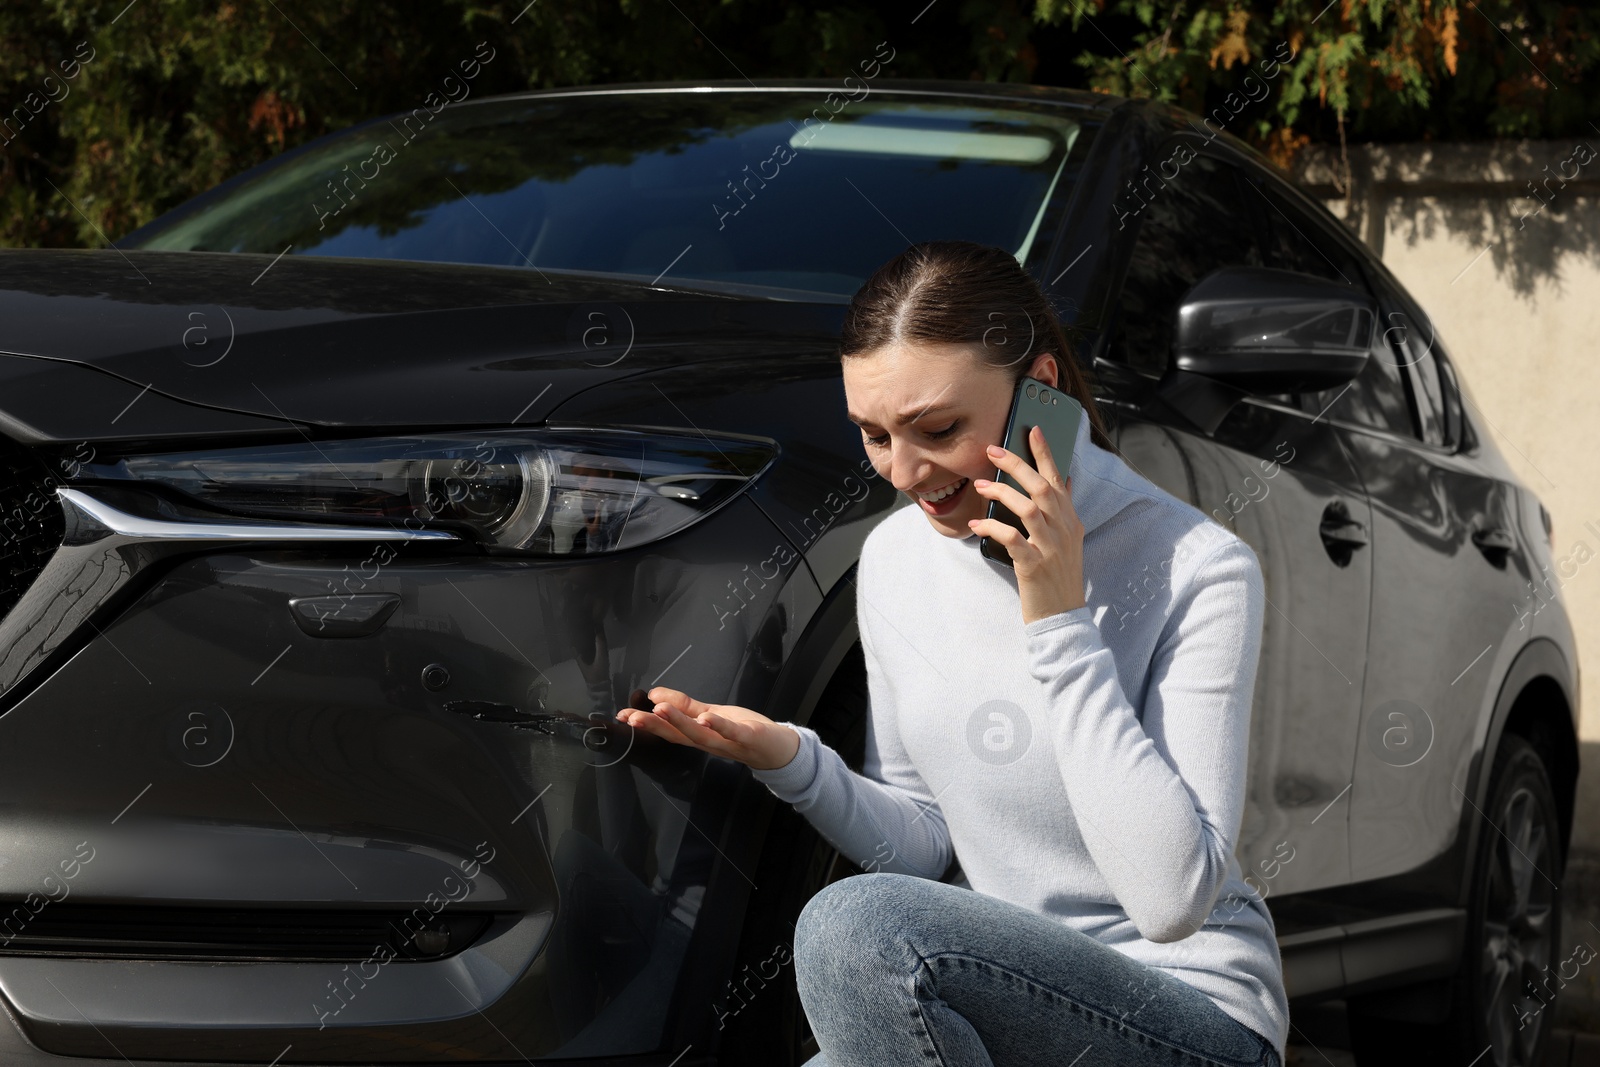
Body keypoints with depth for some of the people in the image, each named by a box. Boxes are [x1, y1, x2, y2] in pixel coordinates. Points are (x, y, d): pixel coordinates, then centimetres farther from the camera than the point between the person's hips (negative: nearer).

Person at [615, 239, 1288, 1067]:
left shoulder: (1198, 574, -16)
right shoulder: (894, 557, 3)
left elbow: (1175, 901, -23)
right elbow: (924, 843, 11)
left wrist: (1061, 627, -24)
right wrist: (794, 764, -9)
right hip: (1009, 995, 6)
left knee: (856, 922, -28)